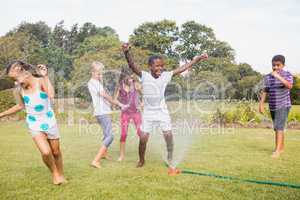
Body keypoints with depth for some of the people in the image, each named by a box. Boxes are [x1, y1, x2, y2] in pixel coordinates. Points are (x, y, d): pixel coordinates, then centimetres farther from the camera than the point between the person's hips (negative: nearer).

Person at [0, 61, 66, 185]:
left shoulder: (40, 81, -16)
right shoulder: (19, 89, -5)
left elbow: (51, 95, -35)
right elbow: (20, 106, 13)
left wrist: (45, 76, -29)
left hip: (49, 121, -1)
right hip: (34, 124, 2)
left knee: (56, 152, 11)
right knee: (46, 152, -17)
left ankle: (60, 174, 37)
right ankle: (54, 173, 13)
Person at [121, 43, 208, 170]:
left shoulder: (166, 76, -7)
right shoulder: (144, 76, -14)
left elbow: (182, 68, -4)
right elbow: (132, 65, -29)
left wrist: (197, 59, -5)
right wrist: (127, 52, -48)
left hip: (162, 111, 2)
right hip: (148, 112, -2)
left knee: (169, 136, 2)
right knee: (143, 138, 0)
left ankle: (170, 160, 25)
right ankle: (141, 160, 25)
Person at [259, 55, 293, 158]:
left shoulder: (287, 75, -7)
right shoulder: (267, 77, 3)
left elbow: (289, 86, -26)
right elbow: (265, 91, 4)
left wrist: (278, 77, -34)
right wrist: (261, 104, -3)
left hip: (283, 105, -5)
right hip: (272, 106, 5)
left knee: (279, 127, -15)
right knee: (277, 128, 14)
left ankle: (277, 150, -13)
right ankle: (281, 147, 30)